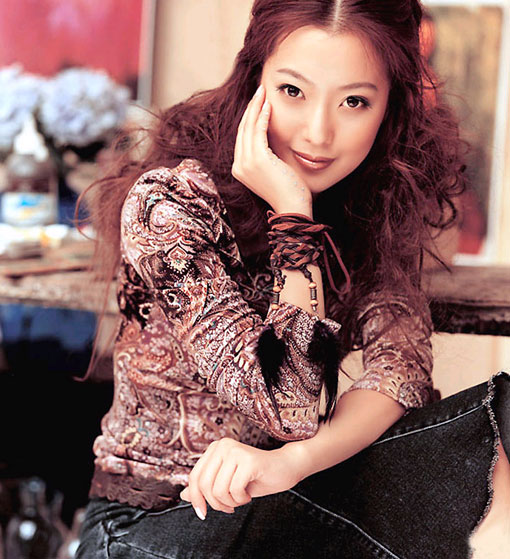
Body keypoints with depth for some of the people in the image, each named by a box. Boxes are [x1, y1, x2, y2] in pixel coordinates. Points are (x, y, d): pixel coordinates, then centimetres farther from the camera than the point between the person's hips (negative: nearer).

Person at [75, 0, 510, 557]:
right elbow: (291, 411, -25)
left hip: (295, 495, 5)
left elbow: (403, 362, -16)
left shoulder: (379, 199, -3)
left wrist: (293, 460, -33)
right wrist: (293, 216, -28)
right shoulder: (169, 203, -20)